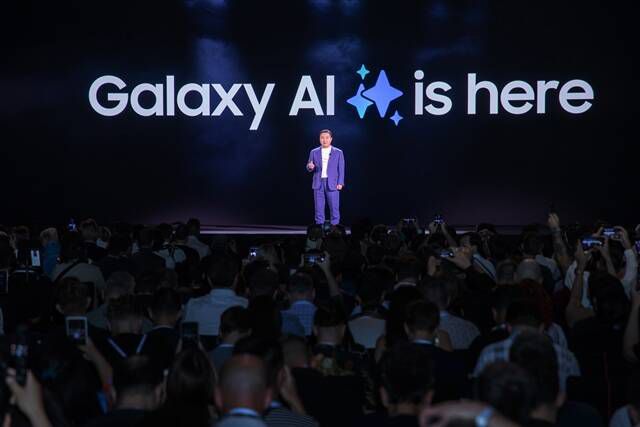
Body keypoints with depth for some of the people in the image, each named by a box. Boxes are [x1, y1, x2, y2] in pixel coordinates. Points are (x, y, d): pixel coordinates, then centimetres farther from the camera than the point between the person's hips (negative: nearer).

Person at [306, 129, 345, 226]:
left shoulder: (338, 152, 5)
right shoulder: (314, 152, 9)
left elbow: (341, 169, 3)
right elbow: (309, 168, 10)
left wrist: (340, 183, -7)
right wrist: (310, 166, -14)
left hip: (332, 184, -2)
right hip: (318, 183, 2)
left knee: (334, 209, -3)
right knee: (319, 209, 2)